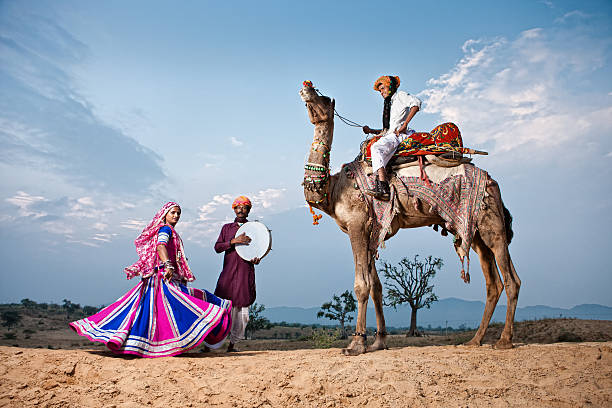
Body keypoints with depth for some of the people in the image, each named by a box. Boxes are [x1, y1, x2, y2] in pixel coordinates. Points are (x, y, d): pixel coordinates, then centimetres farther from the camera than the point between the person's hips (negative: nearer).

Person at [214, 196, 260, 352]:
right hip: (228, 272, 0)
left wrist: (257, 258, -10)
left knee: (243, 309, -1)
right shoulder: (227, 228, 15)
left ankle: (233, 343, 11)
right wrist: (234, 241, -11)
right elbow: (217, 247, 5)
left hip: (246, 273, 0)